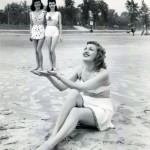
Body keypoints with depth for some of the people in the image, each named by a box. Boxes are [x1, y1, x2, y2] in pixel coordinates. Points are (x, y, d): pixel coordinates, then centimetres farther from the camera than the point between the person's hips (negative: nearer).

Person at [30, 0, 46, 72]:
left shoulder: (43, 12, 0)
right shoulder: (31, 13, 9)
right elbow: (31, 24, 14)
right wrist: (31, 34, 9)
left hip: (41, 32, -4)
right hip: (34, 32, 4)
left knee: (38, 50, -10)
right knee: (36, 51, 6)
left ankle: (41, 66, 0)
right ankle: (38, 66, 15)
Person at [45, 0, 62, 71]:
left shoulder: (58, 13, 5)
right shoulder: (47, 13, 12)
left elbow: (60, 24, 4)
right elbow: (46, 23, 16)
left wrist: (60, 34, -1)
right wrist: (44, 33, 11)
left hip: (55, 31, -3)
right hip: (48, 31, 3)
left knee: (52, 50, -10)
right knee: (49, 50, 3)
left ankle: (54, 66, 3)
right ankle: (51, 66, 12)